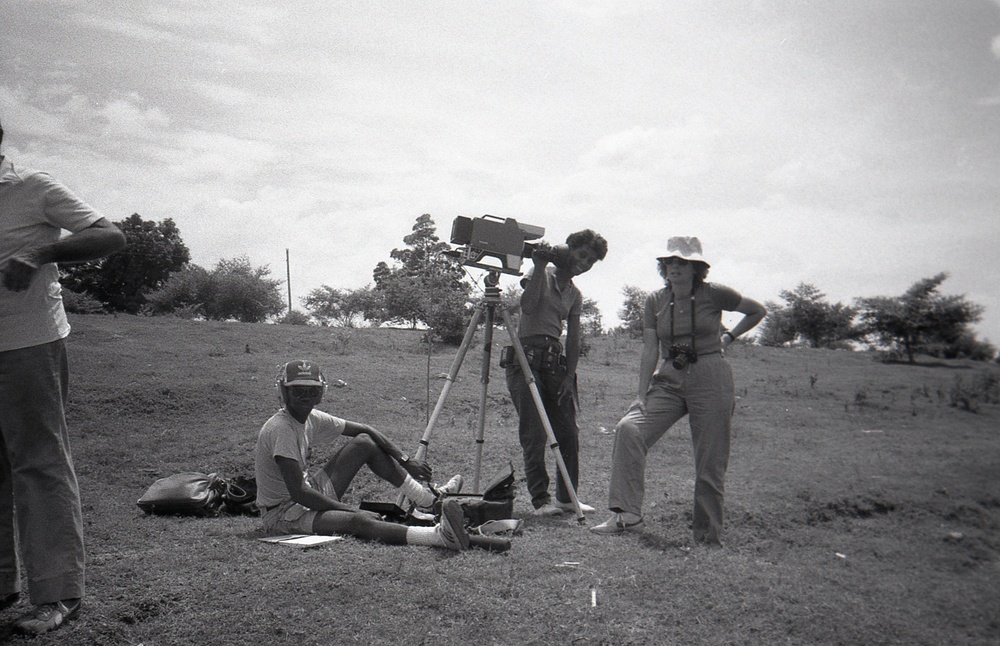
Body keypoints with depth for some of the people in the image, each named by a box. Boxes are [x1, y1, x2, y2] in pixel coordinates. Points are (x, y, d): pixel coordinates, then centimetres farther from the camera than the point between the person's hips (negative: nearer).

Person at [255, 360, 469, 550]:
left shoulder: (312, 418, 1)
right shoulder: (280, 429, -24)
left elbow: (365, 431, 10)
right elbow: (298, 493, -29)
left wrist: (405, 461, 2)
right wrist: (351, 510, -26)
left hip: (311, 495, 9)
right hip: (282, 514, -9)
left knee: (364, 443, 4)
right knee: (356, 521, -35)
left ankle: (429, 499, 7)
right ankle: (441, 535, -53)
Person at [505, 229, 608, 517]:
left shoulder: (575, 296, 19)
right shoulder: (540, 274, 6)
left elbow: (573, 341, 13)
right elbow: (528, 306, -13)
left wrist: (569, 376, 1)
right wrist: (539, 266, -11)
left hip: (555, 361, 5)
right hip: (526, 358, -5)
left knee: (569, 433, 0)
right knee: (534, 434, -10)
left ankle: (566, 497, 12)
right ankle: (541, 499, -3)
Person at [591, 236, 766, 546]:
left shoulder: (714, 294, -2)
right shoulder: (655, 301, 6)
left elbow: (758, 311, 13)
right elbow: (650, 350, 4)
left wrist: (728, 337, 9)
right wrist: (642, 395, -3)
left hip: (711, 378, -3)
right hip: (669, 379, 3)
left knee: (710, 463, -1)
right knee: (629, 429, -20)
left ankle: (709, 536, 15)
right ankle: (627, 514, -18)